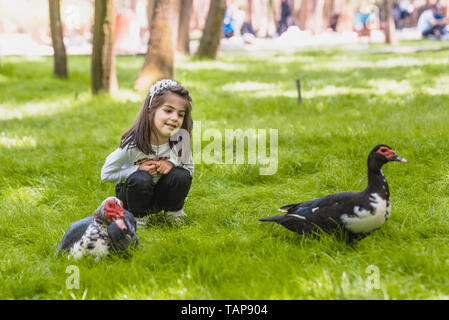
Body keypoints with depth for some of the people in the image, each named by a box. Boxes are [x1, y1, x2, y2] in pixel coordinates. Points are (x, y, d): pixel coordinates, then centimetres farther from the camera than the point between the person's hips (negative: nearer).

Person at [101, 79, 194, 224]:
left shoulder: (182, 136, -21)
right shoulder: (133, 143, -27)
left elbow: (189, 168, -5)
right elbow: (106, 174, -16)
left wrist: (171, 163, -26)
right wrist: (138, 169, -27)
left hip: (162, 193, 2)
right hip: (133, 190, -2)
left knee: (181, 175, -26)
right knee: (141, 179, -34)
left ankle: (173, 210, 4)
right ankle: (136, 215, -5)